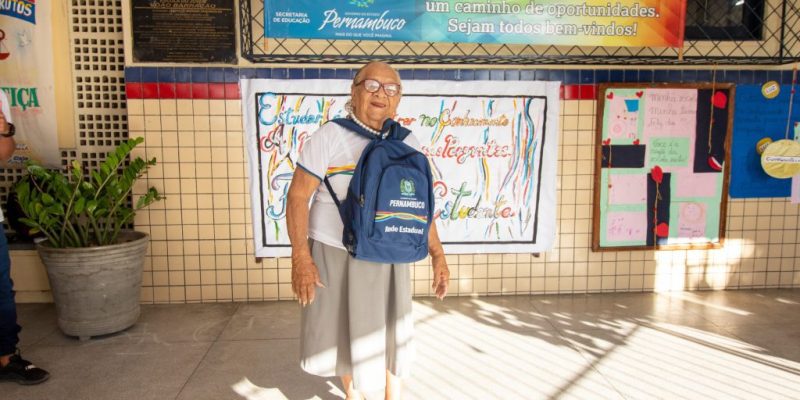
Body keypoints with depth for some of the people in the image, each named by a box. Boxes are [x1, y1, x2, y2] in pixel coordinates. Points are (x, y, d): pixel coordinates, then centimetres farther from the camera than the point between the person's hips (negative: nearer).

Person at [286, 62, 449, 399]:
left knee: (391, 335, 14)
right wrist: (300, 259, -19)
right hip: (335, 255, -3)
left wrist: (438, 256, 2)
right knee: (345, 333, 14)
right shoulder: (329, 137, -11)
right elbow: (297, 197, -12)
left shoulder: (407, 144, 1)